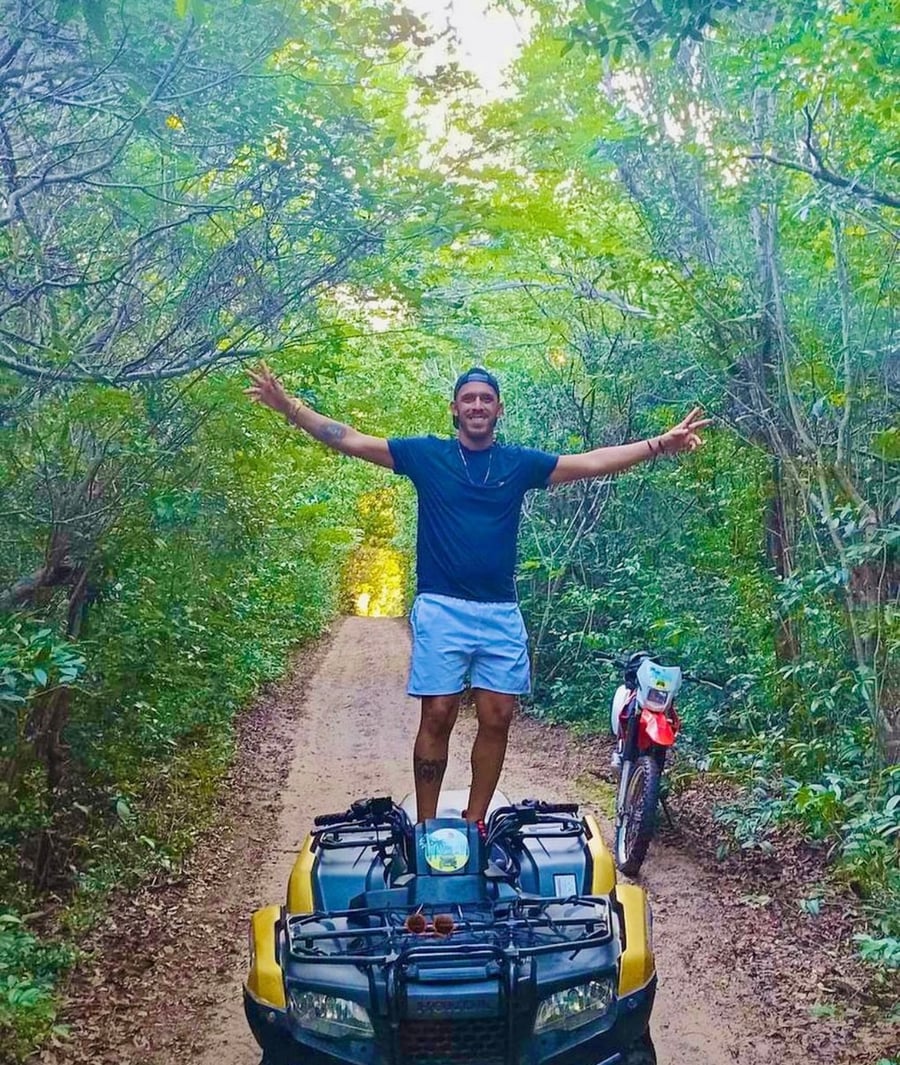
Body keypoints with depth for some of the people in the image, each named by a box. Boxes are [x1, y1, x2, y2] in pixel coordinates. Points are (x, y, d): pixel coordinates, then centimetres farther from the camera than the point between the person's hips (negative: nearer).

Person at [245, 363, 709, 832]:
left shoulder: (519, 463, 10)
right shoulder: (426, 454, 5)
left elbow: (593, 462, 8)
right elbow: (350, 440, 2)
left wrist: (661, 443, 1)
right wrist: (287, 406, -6)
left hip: (501, 614, 3)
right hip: (440, 609, -2)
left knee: (496, 720, 2)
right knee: (437, 717, -4)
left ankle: (475, 822, 15)